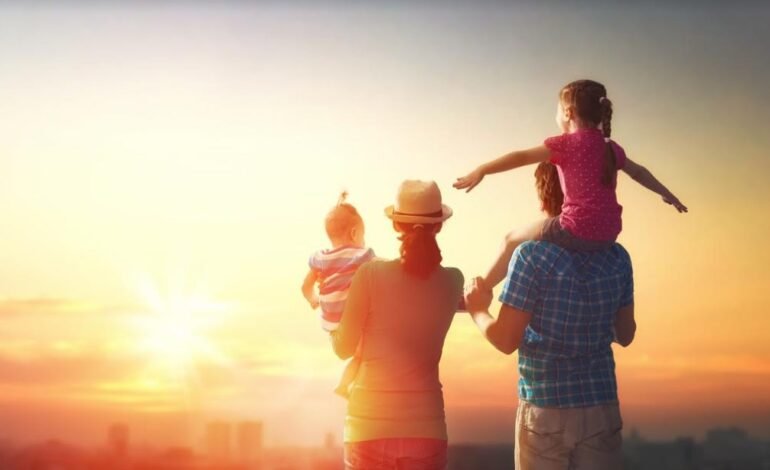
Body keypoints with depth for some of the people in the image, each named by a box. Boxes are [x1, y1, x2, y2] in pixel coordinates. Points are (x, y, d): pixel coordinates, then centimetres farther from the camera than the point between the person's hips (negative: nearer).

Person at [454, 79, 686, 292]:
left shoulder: (566, 143, -6)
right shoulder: (611, 148, 14)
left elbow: (522, 157, -13)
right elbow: (639, 172, 28)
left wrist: (481, 170, -18)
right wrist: (667, 194, 42)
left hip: (578, 232, -7)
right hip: (608, 235, 7)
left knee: (513, 240, 13)